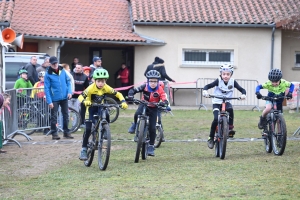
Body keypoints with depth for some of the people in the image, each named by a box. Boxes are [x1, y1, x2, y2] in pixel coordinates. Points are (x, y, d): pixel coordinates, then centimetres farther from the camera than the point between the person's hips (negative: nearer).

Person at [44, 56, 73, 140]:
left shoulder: (62, 71, 2)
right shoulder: (48, 74, -10)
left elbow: (68, 81, 10)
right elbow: (47, 88, -11)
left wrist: (69, 91, -6)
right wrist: (49, 101, -15)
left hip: (64, 97, 4)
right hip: (54, 99, -4)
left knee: (66, 115, 11)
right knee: (54, 116, 1)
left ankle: (66, 132, 22)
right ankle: (54, 133, 11)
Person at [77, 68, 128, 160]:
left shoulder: (106, 88, -20)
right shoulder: (91, 88, -29)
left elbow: (118, 94, -14)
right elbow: (80, 97, -34)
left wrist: (123, 102, -32)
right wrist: (85, 101, -56)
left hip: (100, 107, 3)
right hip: (91, 107, -3)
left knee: (106, 116, -28)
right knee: (88, 129, -13)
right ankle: (84, 149, -4)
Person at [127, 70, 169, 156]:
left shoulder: (160, 90, -20)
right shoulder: (145, 87, -17)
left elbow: (165, 101, -27)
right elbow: (133, 90, -20)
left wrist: (163, 103, -50)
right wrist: (130, 96, -41)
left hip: (153, 108, 0)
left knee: (152, 127, -7)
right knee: (137, 114, -34)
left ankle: (151, 146, 8)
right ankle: (135, 125, 1)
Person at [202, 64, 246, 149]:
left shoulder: (233, 82, -5)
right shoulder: (218, 81, -11)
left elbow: (242, 89, -5)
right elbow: (208, 86, -13)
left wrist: (243, 94, -27)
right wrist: (205, 91, -35)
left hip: (226, 102, 1)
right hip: (217, 102, -1)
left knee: (230, 109, -35)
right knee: (216, 119, -20)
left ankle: (230, 128, -23)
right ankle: (211, 138, -3)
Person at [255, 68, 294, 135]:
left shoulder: (284, 83, -26)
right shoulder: (268, 83, -29)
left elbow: (292, 85, -10)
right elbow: (259, 86, -22)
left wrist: (290, 93, -27)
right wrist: (257, 93, -42)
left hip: (279, 101, 2)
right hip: (270, 99, -2)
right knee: (268, 108, -36)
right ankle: (262, 120, -9)